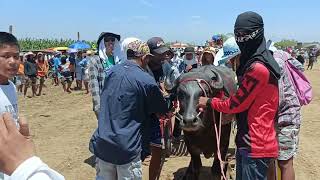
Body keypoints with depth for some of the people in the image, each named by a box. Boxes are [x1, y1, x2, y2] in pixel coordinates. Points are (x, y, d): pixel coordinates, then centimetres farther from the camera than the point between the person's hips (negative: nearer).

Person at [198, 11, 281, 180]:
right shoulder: (255, 61, 10)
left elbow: (235, 104, -16)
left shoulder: (258, 68, -23)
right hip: (248, 141, 10)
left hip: (256, 145, -9)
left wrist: (209, 101, -1)